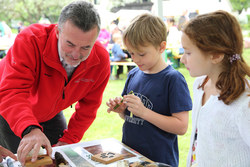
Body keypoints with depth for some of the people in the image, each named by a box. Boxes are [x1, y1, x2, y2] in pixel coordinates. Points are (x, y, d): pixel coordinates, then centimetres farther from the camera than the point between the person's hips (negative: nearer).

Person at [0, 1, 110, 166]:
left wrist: (68, 140, -14)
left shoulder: (101, 60, -22)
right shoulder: (30, 40, -35)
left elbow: (88, 106, -9)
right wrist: (30, 129, -60)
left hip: (50, 114, 4)